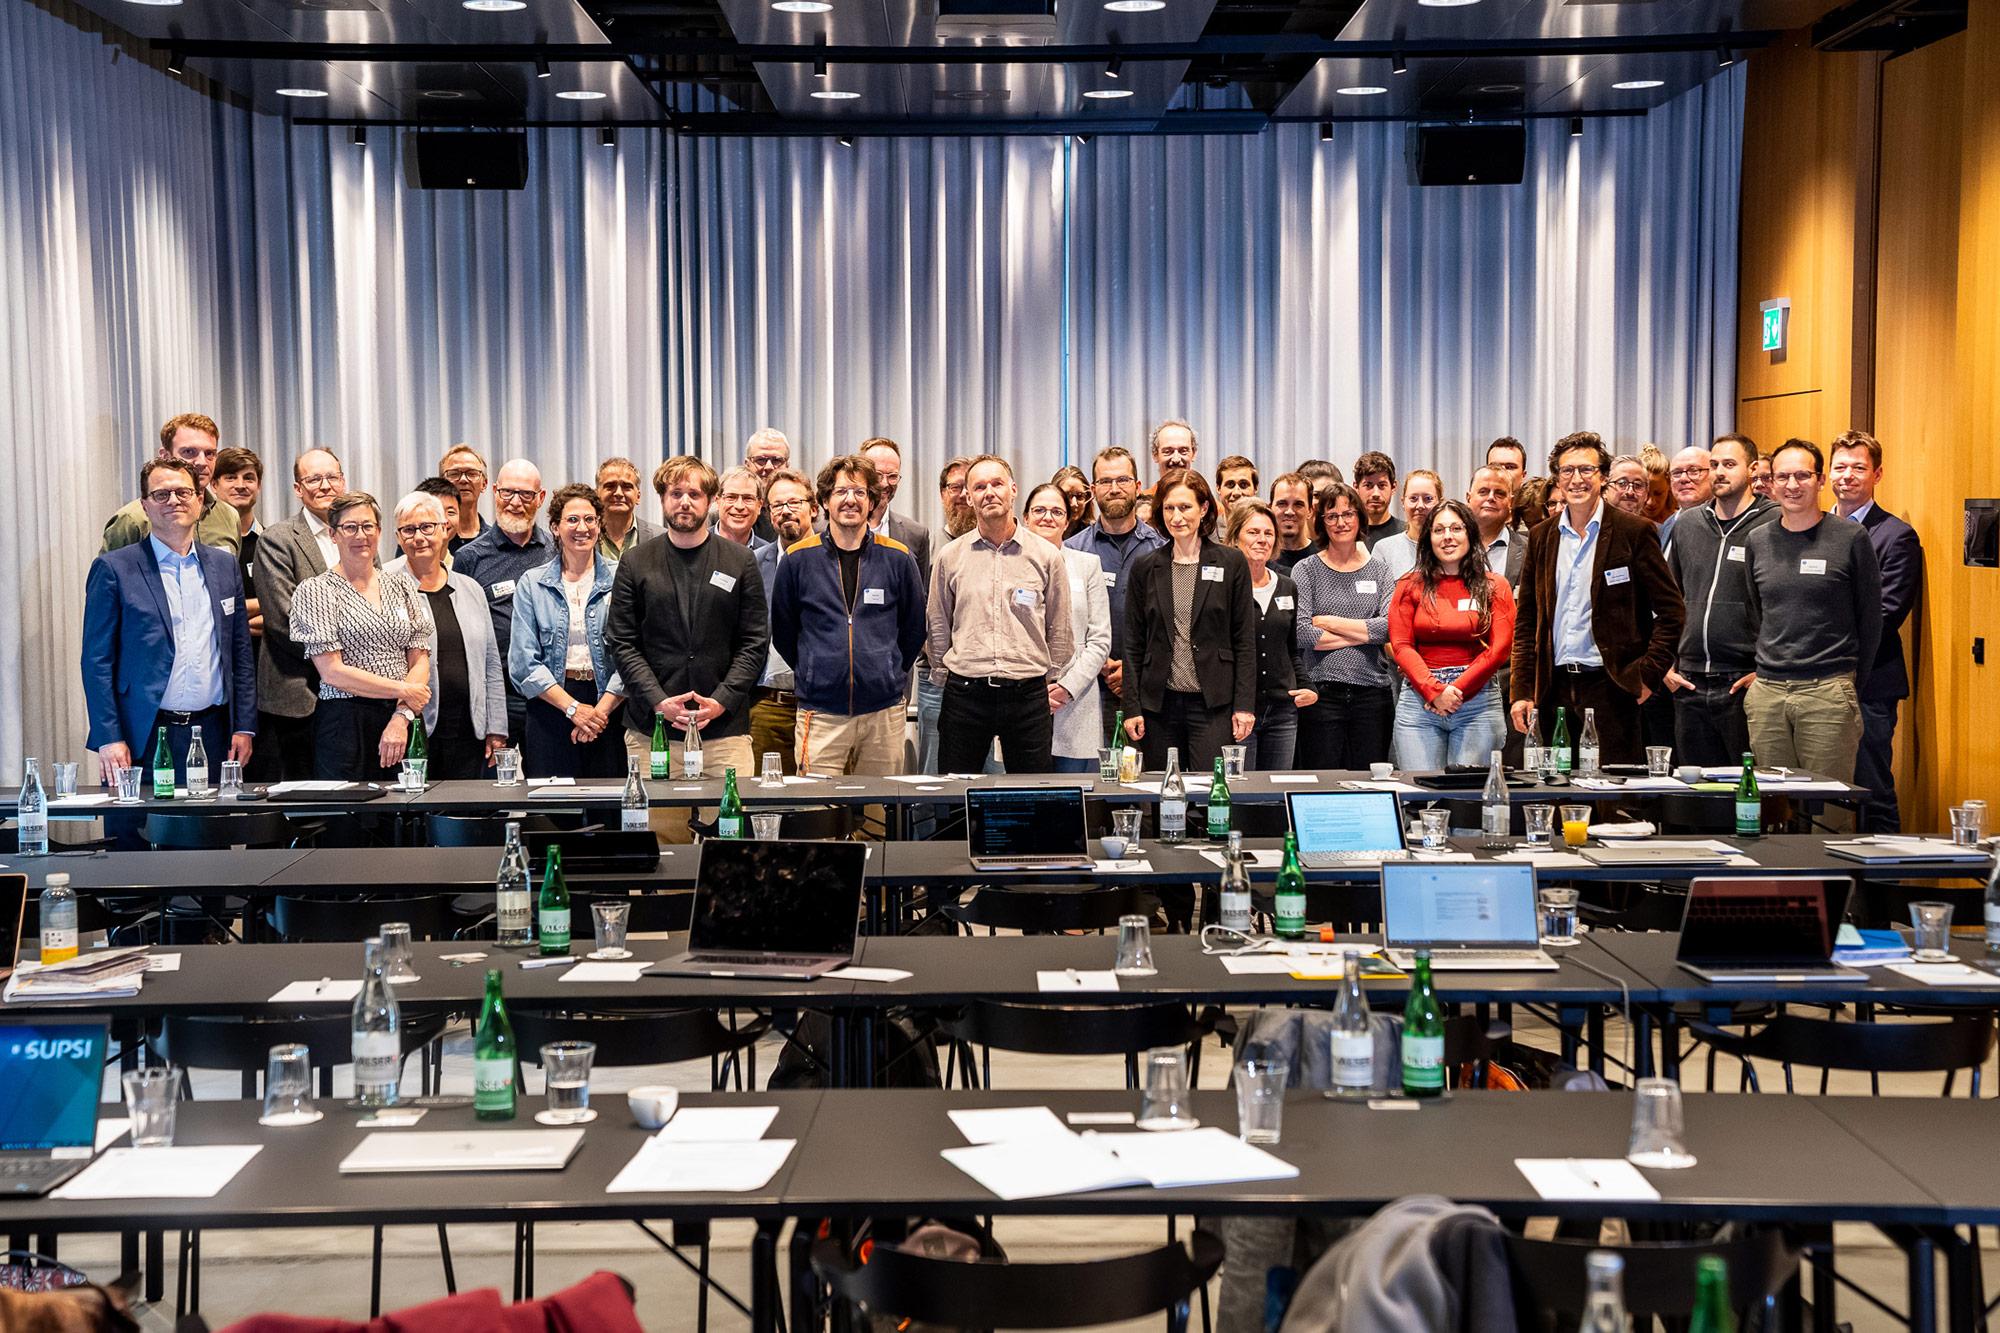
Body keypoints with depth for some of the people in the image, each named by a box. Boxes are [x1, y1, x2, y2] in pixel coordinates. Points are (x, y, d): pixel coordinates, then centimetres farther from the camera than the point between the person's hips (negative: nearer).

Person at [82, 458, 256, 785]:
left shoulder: (226, 565, 13)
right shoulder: (113, 569, 1)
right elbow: (97, 660, -2)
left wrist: (244, 727, 6)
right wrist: (109, 738, -9)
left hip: (213, 735, 3)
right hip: (144, 741, -3)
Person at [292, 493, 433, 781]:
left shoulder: (401, 585, 12)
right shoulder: (315, 590, 0)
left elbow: (420, 661, 7)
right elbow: (332, 672, -8)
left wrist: (402, 717, -8)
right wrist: (404, 690, -8)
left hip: (403, 724, 4)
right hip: (344, 723, -4)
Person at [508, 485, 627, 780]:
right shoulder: (532, 584, 7)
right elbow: (523, 664, 1)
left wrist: (601, 710, -11)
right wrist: (573, 708, -9)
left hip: (610, 709, -1)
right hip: (549, 708, 1)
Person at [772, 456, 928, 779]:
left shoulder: (897, 558, 4)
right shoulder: (798, 559, 2)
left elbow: (915, 628, 15)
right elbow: (782, 631, 13)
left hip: (885, 712, 1)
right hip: (821, 712, -1)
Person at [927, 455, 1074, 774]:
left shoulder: (1047, 555, 3)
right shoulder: (950, 556, 5)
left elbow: (1059, 628, 10)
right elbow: (938, 625, 13)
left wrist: (1049, 681, 10)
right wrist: (943, 674, 12)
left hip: (1028, 695, 0)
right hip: (965, 693, 0)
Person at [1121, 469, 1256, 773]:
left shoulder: (1231, 563, 3)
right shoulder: (1145, 567, 8)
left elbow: (1245, 639, 2)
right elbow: (1133, 643, 8)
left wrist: (1244, 704, -4)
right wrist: (1132, 707, 2)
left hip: (1213, 703, -2)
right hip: (1159, 703, 2)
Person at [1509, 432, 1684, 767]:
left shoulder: (1633, 532, -1)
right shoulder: (1541, 537, 12)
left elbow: (1670, 610, -1)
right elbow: (1526, 620, 12)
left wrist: (1648, 674, -8)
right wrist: (1522, 690, 5)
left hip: (1610, 687, -4)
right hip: (1555, 688, 4)